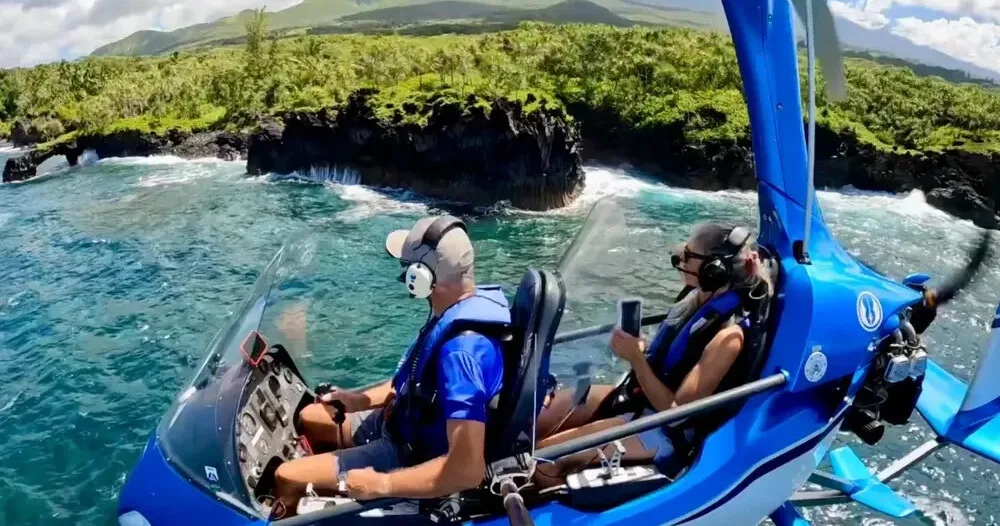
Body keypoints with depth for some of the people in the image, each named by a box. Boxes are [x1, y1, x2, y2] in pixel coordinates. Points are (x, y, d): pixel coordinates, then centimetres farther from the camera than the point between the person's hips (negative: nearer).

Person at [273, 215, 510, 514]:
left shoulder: (462, 349, -37)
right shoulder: (462, 309, -7)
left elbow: (468, 469, -40)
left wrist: (382, 484, -30)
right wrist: (363, 399, 4)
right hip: (409, 424, 9)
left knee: (286, 478, -4)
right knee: (310, 418, 22)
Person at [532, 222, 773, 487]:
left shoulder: (727, 336, -24)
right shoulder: (697, 296, 0)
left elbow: (676, 409, -22)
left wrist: (636, 358, -27)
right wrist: (637, 348, -5)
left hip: (665, 429, -8)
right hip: (635, 395, 8)